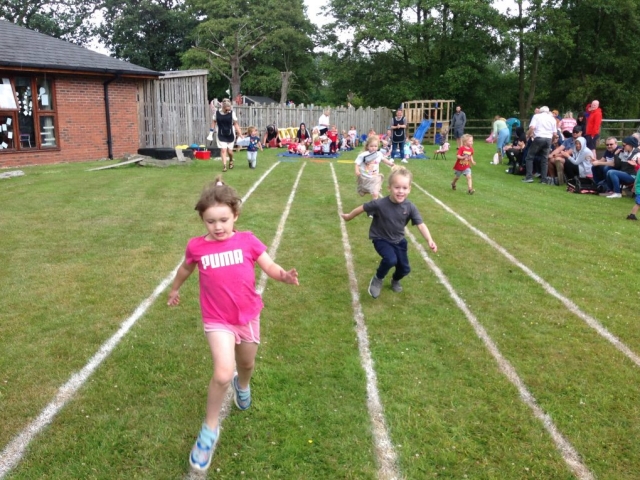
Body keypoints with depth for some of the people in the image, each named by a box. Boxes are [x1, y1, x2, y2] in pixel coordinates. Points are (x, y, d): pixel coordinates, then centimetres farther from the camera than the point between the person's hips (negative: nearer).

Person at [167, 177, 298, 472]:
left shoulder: (247, 241, -11)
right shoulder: (197, 247, -10)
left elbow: (269, 266, -8)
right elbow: (186, 268, 11)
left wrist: (284, 276, -31)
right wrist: (174, 289, 28)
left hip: (248, 316, 2)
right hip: (217, 321, -2)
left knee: (247, 365, 24)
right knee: (222, 375, -17)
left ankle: (243, 386, 62)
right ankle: (210, 430, 5)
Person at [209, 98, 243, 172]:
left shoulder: (232, 113, -9)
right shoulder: (217, 113, -8)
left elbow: (235, 124, -3)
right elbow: (213, 122, 5)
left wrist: (240, 135, -6)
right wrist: (211, 133, 4)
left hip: (230, 135, 0)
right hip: (221, 135, 0)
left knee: (229, 151, 7)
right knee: (223, 150, -9)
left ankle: (231, 160, 38)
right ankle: (224, 165, -5)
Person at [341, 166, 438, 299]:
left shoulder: (410, 207, -19)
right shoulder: (380, 204, -29)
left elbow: (421, 224, -21)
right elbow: (362, 208, -14)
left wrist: (430, 240, -37)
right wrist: (348, 217, 1)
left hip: (399, 240, 4)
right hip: (381, 239, -4)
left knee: (405, 269, 7)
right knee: (391, 259, -31)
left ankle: (395, 280, 46)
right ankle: (377, 279, 1)